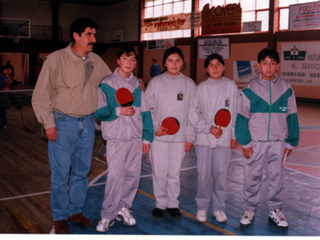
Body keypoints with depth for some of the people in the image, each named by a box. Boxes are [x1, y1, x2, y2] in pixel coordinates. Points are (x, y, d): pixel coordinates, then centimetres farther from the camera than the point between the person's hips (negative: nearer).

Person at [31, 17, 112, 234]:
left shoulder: (96, 61, 7)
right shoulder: (57, 59, -9)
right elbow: (41, 94, -8)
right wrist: (49, 123, -11)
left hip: (87, 122, 5)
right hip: (63, 122, -5)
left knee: (82, 171, 13)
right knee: (61, 173, 1)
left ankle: (75, 210, 31)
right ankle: (60, 217, 20)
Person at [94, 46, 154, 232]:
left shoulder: (138, 85, 9)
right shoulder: (106, 84, -1)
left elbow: (145, 112, 10)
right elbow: (99, 112, -4)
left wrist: (147, 137, 7)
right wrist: (118, 111, -16)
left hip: (136, 138, 4)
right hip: (116, 138, -4)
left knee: (133, 175, 8)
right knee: (115, 176, -7)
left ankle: (123, 208, 26)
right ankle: (108, 215, 8)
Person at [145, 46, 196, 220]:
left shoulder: (189, 84, 6)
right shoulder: (155, 82, 3)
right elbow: (147, 108, 3)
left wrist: (190, 136, 0)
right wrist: (155, 127, -10)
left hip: (180, 137, 1)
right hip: (158, 136, 0)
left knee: (175, 172, 7)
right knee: (159, 172, 4)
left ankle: (173, 203, 23)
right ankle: (160, 203, 20)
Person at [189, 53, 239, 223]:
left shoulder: (231, 86, 4)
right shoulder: (201, 88, 1)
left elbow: (235, 113, 7)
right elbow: (194, 114, 0)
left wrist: (234, 136, 5)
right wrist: (209, 129, -10)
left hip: (224, 139, 1)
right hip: (204, 138, 0)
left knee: (221, 174, 5)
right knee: (204, 174, 4)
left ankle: (219, 207, 21)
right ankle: (202, 207, 20)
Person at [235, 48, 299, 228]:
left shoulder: (286, 88, 2)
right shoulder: (250, 88, -3)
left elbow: (292, 116, 6)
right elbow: (243, 116, -1)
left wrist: (290, 142, 4)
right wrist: (245, 142, -6)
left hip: (278, 142, 1)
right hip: (255, 142, -1)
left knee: (277, 176, 10)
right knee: (253, 177, 7)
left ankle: (275, 210, 27)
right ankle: (250, 210, 24)